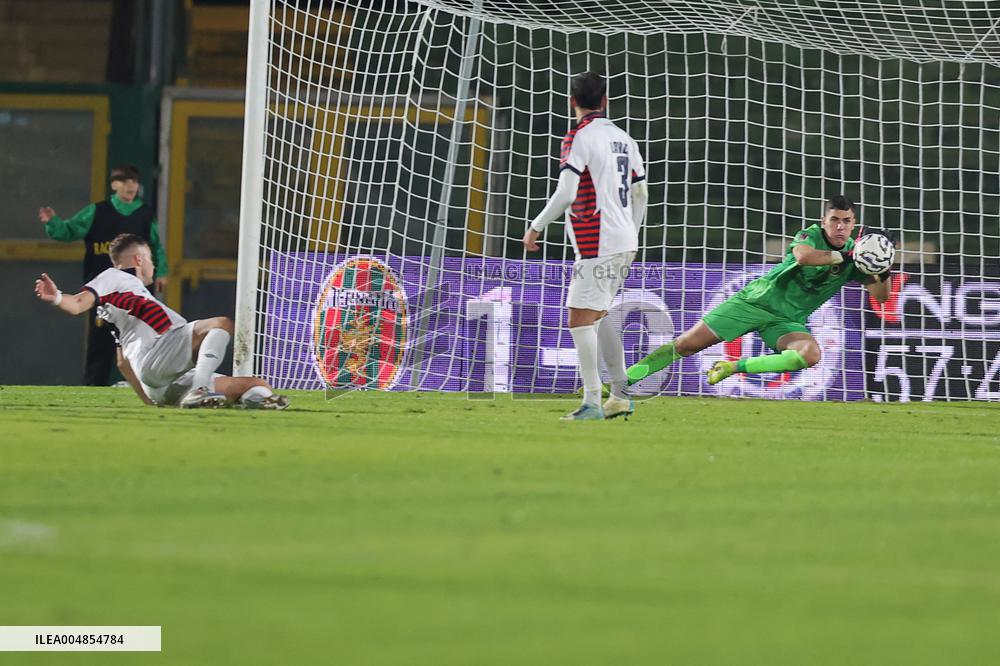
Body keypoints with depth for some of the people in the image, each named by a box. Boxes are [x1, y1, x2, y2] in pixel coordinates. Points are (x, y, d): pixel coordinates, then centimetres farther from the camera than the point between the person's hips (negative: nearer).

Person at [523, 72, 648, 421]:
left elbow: (565, 194, -17)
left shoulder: (579, 137, -10)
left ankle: (592, 402, -14)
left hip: (597, 245, -8)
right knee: (598, 316, 19)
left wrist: (536, 227, -7)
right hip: (624, 243, 8)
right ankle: (621, 395, 19)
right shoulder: (623, 139, 14)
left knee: (580, 319, -8)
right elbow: (640, 193, 19)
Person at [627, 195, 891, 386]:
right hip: (756, 300, -3)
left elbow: (880, 296, -1)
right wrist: (843, 257, -30)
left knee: (810, 354, -31)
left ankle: (736, 367, -21)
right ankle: (625, 378, 4)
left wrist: (883, 271, -21)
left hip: (788, 320, 3)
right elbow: (803, 256, -36)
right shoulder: (811, 235, -12)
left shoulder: (853, 254, 1)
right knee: (686, 344, -9)